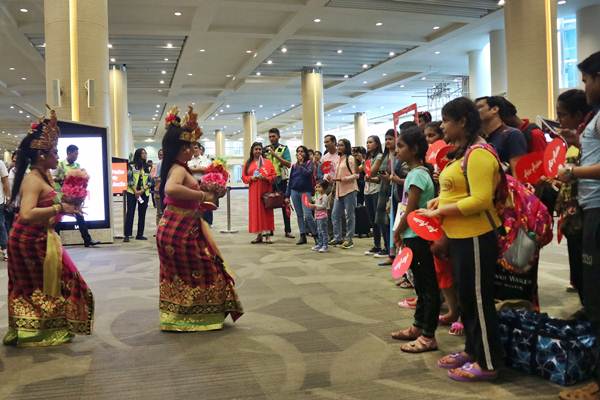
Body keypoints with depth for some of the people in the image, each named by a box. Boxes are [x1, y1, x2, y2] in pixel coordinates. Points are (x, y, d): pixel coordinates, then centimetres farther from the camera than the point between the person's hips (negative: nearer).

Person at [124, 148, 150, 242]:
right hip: (132, 192, -4)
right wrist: (135, 191, -12)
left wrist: (142, 191, -7)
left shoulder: (146, 167, 10)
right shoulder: (131, 166, 0)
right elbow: (129, 179, -6)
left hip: (144, 193, 4)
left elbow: (149, 181, 6)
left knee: (142, 214, 5)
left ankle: (140, 234, 12)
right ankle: (127, 235, -4)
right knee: (130, 213, -5)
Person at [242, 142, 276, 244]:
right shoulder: (248, 163, 10)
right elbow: (244, 177, 9)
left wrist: (265, 178, -15)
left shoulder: (267, 162, 5)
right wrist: (251, 178, -9)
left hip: (266, 191, -2)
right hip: (254, 191, 2)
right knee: (256, 212, 2)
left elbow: (274, 176, 1)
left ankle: (267, 234, 1)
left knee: (266, 212, -2)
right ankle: (259, 235, 7)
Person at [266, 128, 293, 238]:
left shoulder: (284, 148, 2)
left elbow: (289, 164, -10)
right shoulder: (266, 149, 11)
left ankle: (288, 230, 7)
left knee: (285, 205, 2)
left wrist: (276, 155, -15)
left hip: (281, 179, -2)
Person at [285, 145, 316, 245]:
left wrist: (301, 164, -9)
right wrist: (287, 195, 9)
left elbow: (308, 173, -19)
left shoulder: (309, 163, 1)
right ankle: (303, 236, 12)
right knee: (299, 215, 7)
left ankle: (316, 235, 0)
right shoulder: (294, 165, 11)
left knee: (308, 215, -13)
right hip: (295, 192, 4)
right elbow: (290, 180, 13)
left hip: (306, 192, -4)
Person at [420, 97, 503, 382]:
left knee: (478, 299, 1)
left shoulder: (479, 153, -18)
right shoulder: (462, 152, 12)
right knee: (465, 296, 18)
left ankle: (487, 363, 14)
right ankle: (472, 350, 32)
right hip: (460, 236, 10)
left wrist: (440, 212, -21)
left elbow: (481, 199, -25)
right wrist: (439, 200, 5)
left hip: (475, 237, -10)